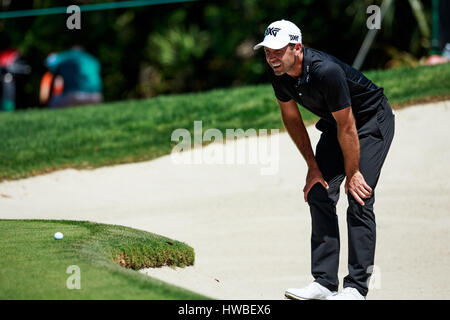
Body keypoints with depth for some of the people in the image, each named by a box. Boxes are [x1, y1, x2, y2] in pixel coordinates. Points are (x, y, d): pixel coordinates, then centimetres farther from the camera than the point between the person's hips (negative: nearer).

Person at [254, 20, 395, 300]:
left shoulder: (326, 72, -36)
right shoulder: (280, 74, -13)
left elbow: (347, 126, -27)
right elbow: (292, 119, 3)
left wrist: (352, 174, -18)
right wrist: (313, 167, 4)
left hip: (373, 121, -8)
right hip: (334, 124, 8)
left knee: (359, 199, -17)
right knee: (319, 193, -3)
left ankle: (357, 287, -15)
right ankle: (325, 282, -1)